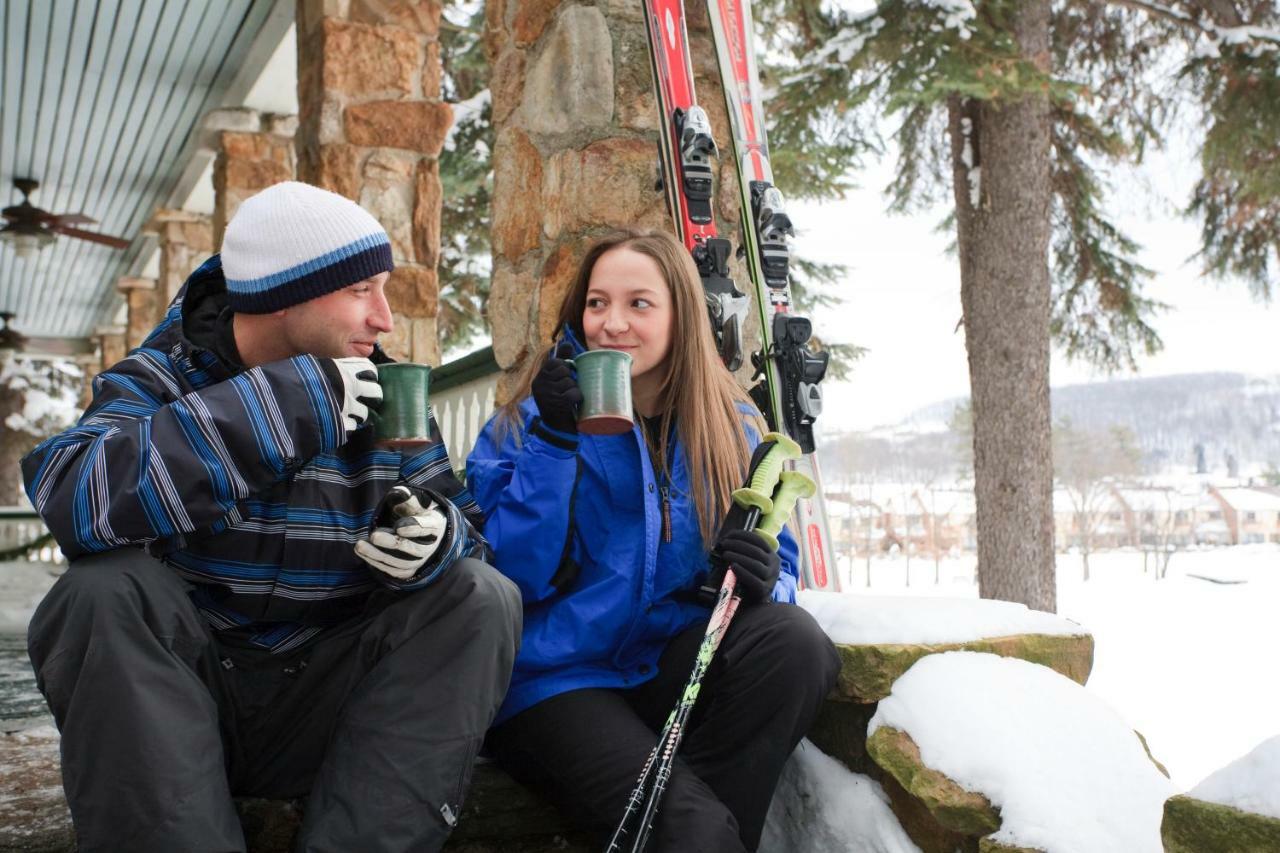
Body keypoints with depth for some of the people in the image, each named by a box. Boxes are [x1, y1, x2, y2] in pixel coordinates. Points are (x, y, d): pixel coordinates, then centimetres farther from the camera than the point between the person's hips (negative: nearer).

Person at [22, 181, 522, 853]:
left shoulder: (384, 396, 3)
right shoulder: (160, 377, -7)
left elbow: (458, 519, 3)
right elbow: (71, 498, -28)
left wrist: (433, 539, -22)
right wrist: (284, 406, -32)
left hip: (327, 703, 3)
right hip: (167, 699, -2)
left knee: (481, 597, -16)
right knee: (105, 591, -29)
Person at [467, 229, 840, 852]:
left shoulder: (729, 429, 6)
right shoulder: (527, 423, -2)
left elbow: (777, 563, 7)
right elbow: (514, 576, -13)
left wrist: (761, 579, -17)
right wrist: (554, 439, -21)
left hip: (670, 671, 5)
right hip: (557, 681, -5)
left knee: (794, 641, -26)